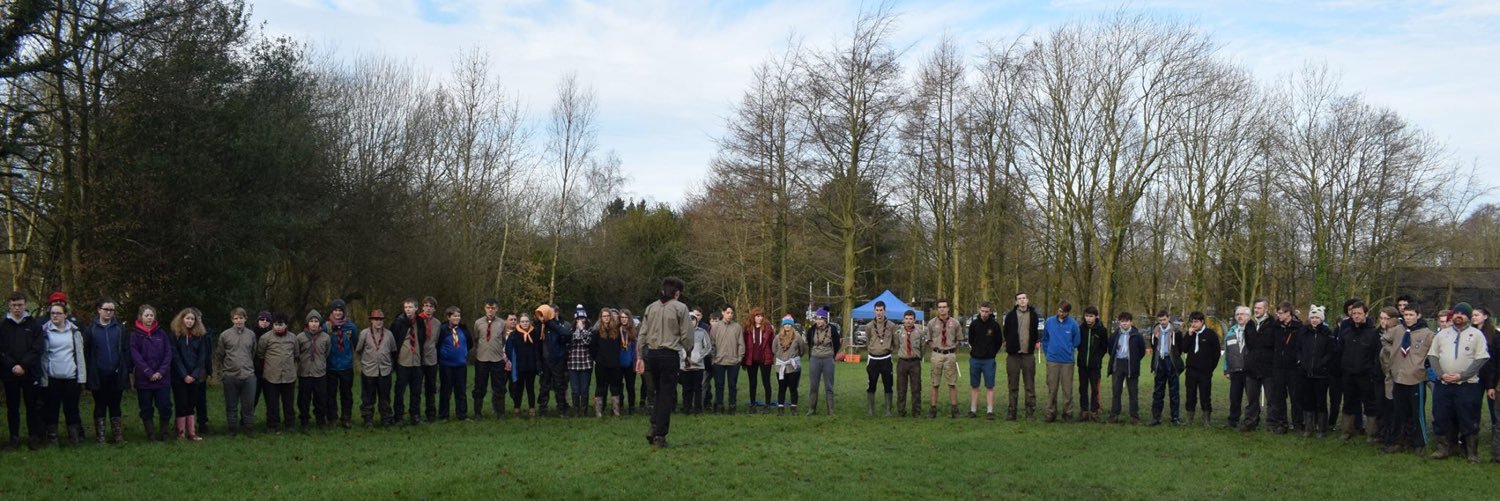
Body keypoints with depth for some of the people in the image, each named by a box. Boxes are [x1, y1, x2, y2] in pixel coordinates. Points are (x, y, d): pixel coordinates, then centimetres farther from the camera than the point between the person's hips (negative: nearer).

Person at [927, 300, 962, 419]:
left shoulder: (954, 323, 3)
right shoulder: (931, 323, 3)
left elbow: (958, 339, 12)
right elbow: (929, 340, 12)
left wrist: (954, 351, 4)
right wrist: (935, 348, 1)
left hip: (951, 354, 0)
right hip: (937, 354, 0)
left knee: (952, 383, 2)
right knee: (935, 383, 4)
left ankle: (954, 408, 6)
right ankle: (933, 408, 8)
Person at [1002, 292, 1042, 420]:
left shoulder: (1034, 315, 6)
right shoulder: (1011, 315, 2)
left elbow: (1035, 332, 17)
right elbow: (1006, 333, 9)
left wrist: (1036, 342, 6)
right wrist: (1011, 345, 5)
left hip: (1028, 354, 1)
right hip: (1013, 354, 0)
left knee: (1030, 385, 2)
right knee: (1013, 386, 5)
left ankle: (1030, 412, 7)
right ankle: (1011, 412, 10)